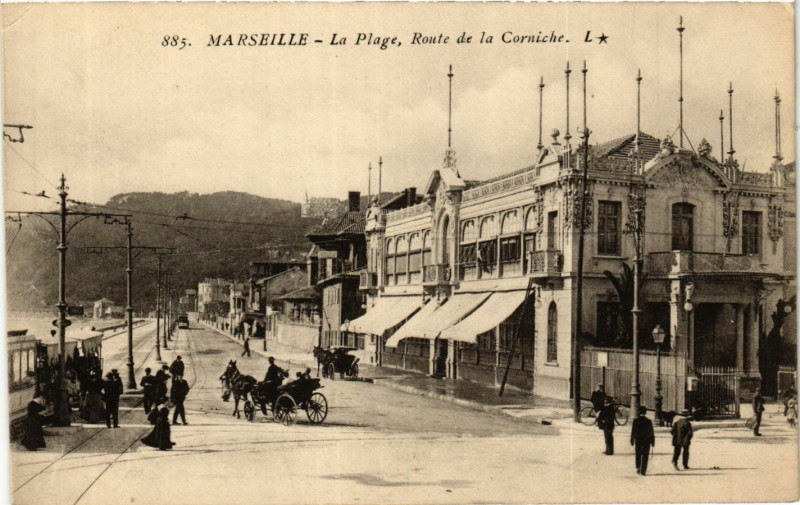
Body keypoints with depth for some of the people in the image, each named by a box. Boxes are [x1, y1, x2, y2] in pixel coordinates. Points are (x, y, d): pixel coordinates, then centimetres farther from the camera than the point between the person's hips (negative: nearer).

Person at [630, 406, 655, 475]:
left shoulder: (636, 421, -5)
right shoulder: (648, 421, -7)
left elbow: (633, 431, -1)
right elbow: (651, 432, -3)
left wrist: (632, 440, 8)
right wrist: (652, 441, 5)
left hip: (638, 440, 1)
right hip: (646, 441, -1)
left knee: (638, 454, 14)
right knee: (645, 455, 5)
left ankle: (638, 467, -3)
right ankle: (643, 470, 2)